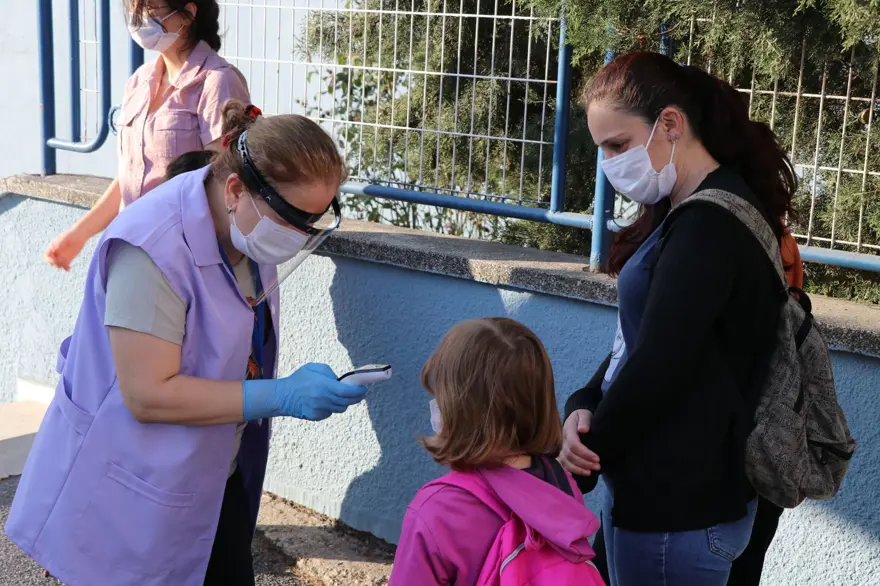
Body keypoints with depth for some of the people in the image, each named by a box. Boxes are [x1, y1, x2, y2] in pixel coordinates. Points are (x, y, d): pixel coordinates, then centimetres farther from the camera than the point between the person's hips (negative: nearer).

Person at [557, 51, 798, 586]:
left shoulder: (709, 226, -21)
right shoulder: (685, 214, 12)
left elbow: (656, 366, -23)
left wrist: (582, 464, -9)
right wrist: (582, 407, -6)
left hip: (679, 510, -9)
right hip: (663, 494, 9)